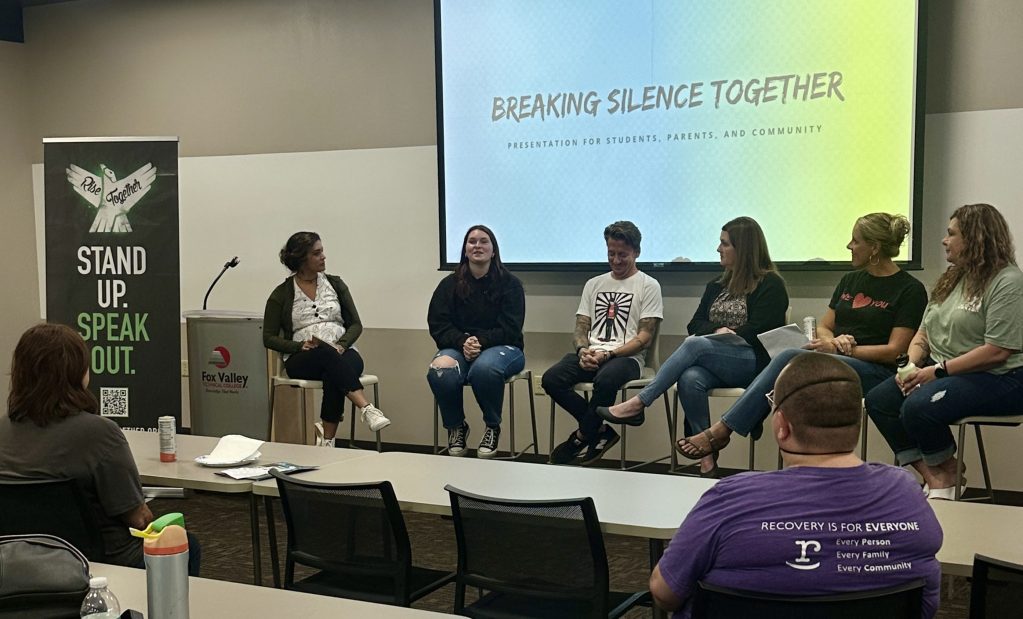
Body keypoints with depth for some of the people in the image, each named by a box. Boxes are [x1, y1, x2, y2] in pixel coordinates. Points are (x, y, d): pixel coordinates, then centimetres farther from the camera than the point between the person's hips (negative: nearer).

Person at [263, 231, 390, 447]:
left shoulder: (335, 284, 13)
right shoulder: (281, 294, 6)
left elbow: (355, 325, 11)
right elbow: (269, 338, 4)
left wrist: (341, 345, -10)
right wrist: (300, 346, -13)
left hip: (343, 354, 2)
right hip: (302, 360, -2)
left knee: (334, 376, -37)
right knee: (326, 353, -38)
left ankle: (327, 440, -35)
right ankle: (367, 409, -50)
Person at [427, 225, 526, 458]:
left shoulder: (510, 284, 3)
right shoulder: (449, 285, 10)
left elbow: (510, 330, -5)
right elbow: (438, 325, 2)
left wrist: (480, 341, -21)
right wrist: (463, 342, -18)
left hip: (500, 347, -2)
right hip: (458, 347, 2)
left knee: (484, 368, -39)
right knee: (439, 370, -34)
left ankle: (493, 427, -10)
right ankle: (455, 427, -5)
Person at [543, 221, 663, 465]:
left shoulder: (648, 286, 5)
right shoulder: (594, 284, 21)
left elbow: (645, 337, -3)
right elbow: (581, 328, 17)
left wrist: (608, 354, -16)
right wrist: (583, 350, -8)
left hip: (627, 357, -5)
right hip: (590, 355, 5)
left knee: (606, 380, -40)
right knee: (551, 379, -25)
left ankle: (582, 436, -13)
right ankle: (599, 430, -9)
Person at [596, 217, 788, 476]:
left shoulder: (770, 285, 2)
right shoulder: (717, 285, 22)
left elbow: (757, 333, -8)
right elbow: (695, 325, 14)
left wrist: (728, 336, -5)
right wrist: (719, 331, -5)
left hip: (754, 362, -5)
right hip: (714, 364, 5)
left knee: (695, 345, -31)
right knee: (690, 378, -32)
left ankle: (638, 404, -29)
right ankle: (707, 456, -29)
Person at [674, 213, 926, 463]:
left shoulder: (910, 289, -3)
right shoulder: (850, 280, 18)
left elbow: (895, 351, -9)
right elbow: (823, 327, 17)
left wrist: (845, 349, -15)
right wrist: (833, 341, -7)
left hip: (875, 371, -6)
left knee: (790, 358, -29)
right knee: (789, 360, -28)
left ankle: (721, 431, -28)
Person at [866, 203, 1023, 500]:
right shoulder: (952, 277, 15)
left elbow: (997, 352, -21)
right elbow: (924, 332, 17)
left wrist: (938, 370, -20)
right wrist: (911, 364, -4)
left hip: (996, 377, -9)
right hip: (941, 369, 9)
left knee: (918, 407, -31)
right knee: (878, 400, -10)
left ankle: (948, 474, -3)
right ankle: (934, 478, -12)